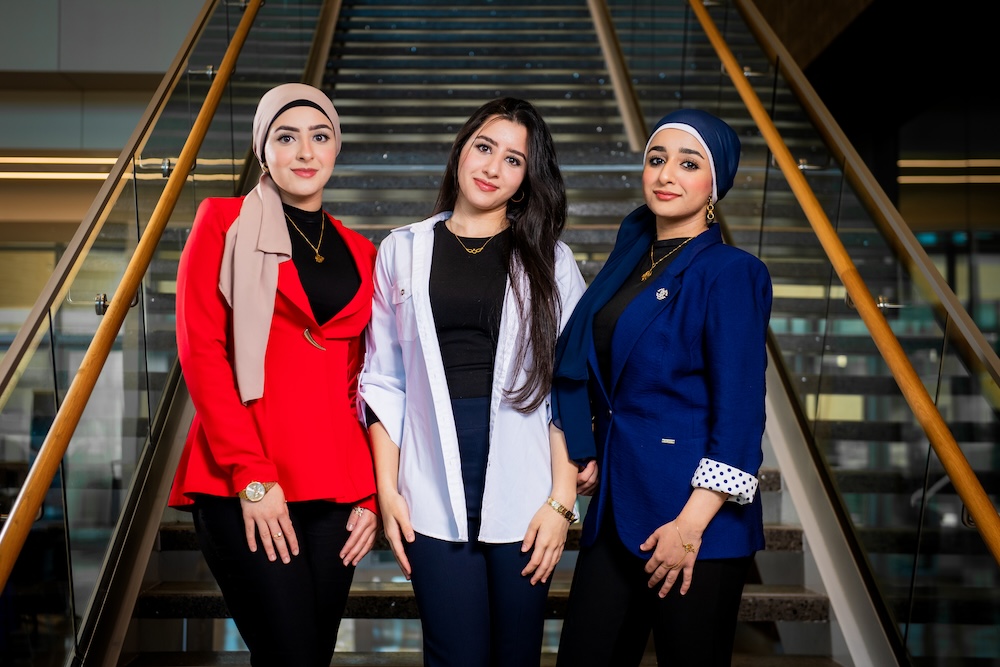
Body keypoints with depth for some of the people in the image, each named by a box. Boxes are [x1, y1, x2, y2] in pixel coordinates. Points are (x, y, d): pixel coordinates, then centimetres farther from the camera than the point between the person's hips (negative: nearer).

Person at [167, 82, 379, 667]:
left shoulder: (359, 252, 15)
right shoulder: (226, 222, 4)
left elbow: (364, 380, 14)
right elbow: (200, 350, -5)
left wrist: (372, 491, 4)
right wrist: (250, 475, -13)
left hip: (336, 485, 4)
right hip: (243, 487, -4)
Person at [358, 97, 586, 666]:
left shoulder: (550, 261, 6)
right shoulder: (404, 251, 9)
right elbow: (383, 380, 7)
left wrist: (562, 499, -6)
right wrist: (387, 489, 0)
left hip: (522, 489, 0)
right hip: (433, 492, 0)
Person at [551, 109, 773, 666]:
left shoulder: (730, 272, -10)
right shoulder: (632, 256, 12)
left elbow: (739, 412, -14)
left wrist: (692, 524, -18)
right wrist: (590, 455, 10)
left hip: (692, 511, -6)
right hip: (618, 503, 7)